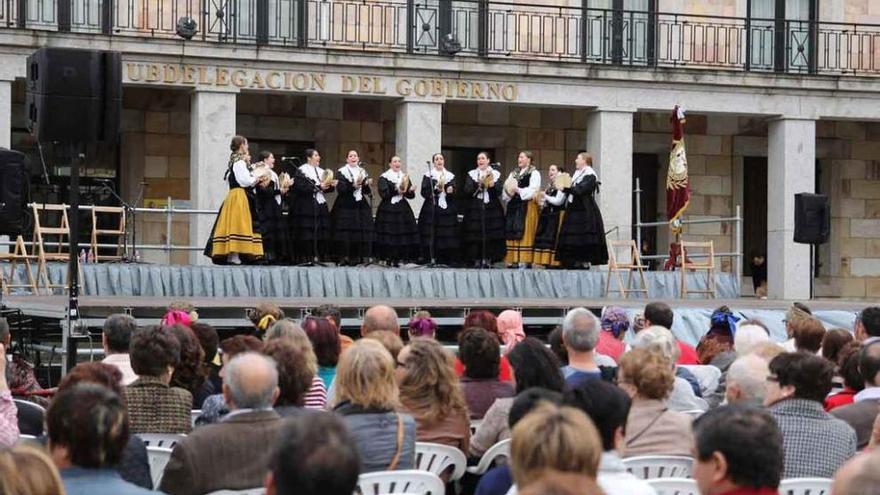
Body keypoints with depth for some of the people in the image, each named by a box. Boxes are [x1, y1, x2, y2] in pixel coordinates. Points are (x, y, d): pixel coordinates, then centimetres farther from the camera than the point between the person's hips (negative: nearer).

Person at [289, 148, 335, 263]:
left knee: (320, 232, 1)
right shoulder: (301, 171, -5)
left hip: (320, 205, 7)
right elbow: (301, 187, -18)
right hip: (306, 207, -7)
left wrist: (332, 185, -4)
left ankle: (316, 256, 5)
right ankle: (305, 257, -8)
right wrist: (318, 186, -20)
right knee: (307, 232, -10)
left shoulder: (320, 171, 17)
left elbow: (326, 189, 18)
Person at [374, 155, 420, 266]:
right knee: (389, 235, -9)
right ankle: (389, 258, -5)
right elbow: (383, 193, -12)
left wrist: (410, 191, -11)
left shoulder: (405, 177, 15)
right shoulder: (384, 177, 1)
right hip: (388, 209, -4)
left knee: (403, 233, -4)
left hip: (403, 209, 4)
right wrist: (397, 191, -21)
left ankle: (397, 259, 0)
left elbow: (411, 195, 11)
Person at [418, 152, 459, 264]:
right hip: (431, 209, -3)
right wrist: (436, 189, -17)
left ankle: (445, 259, 1)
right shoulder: (428, 175, 5)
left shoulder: (450, 176, 15)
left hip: (447, 210, 3)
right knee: (431, 236, -11)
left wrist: (451, 191, -9)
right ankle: (431, 258, -9)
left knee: (448, 236, -3)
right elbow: (424, 192, -5)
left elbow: (455, 194, 13)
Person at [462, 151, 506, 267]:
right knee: (475, 235, -7)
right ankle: (477, 260, -4)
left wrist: (492, 185, -17)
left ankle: (488, 259, -2)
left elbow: (499, 191, 2)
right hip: (475, 209, -1)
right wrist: (479, 183, -18)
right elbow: (467, 190, -4)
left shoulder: (495, 174, 11)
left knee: (491, 235, -6)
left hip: (492, 209, 1)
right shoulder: (471, 174, 9)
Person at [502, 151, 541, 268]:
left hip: (527, 206, -6)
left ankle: (523, 261, -12)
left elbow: (532, 190, -12)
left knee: (524, 233, -10)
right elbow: (506, 188, 12)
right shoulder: (513, 174, 19)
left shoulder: (534, 173, 0)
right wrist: (508, 192, -10)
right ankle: (513, 260, 1)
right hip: (513, 206, 6)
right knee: (512, 234, 0)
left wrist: (518, 190, -19)